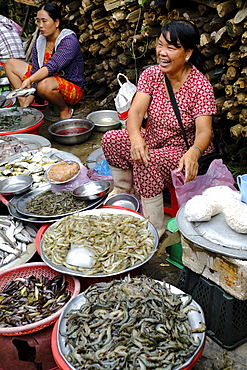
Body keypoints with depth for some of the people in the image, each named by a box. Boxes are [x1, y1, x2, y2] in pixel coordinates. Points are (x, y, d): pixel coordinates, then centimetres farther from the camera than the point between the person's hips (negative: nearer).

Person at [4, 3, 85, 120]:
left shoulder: (69, 41, -20)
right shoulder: (39, 43, 1)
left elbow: (52, 66, -35)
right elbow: (35, 71, -3)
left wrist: (29, 80, -51)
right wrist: (26, 104, -12)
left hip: (73, 90, -7)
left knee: (44, 85, -41)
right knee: (11, 64, 2)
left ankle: (65, 110, -10)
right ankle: (23, 105, -6)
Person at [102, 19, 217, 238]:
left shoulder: (200, 86, -19)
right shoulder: (151, 74, -6)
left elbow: (204, 131, -26)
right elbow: (136, 112, -18)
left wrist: (193, 153, -49)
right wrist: (136, 138, -40)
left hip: (185, 152, -5)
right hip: (153, 142, 6)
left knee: (146, 162, -32)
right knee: (111, 139, -12)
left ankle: (154, 227, -16)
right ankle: (124, 191, 10)